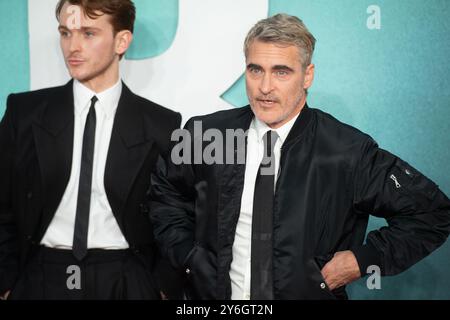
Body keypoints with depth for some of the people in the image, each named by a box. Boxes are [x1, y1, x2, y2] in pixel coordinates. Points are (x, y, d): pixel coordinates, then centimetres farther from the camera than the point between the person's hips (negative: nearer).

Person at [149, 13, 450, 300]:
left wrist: (364, 260, -14)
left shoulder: (350, 152, -17)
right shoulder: (206, 134, -10)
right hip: (215, 291, 2)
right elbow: (165, 192, 9)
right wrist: (186, 254, -2)